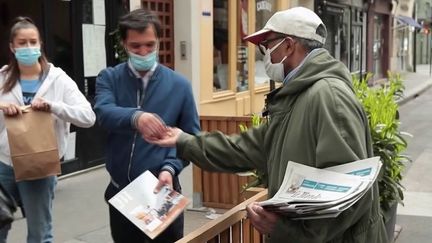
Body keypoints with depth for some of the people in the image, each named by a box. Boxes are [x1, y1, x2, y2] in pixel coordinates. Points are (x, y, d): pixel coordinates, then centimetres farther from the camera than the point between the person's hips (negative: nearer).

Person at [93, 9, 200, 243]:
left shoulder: (179, 85, -1)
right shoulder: (109, 78, 0)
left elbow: (191, 136, -1)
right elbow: (104, 113, -20)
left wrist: (170, 168, -19)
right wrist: (135, 117, -42)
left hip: (161, 190, -1)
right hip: (120, 192, 2)